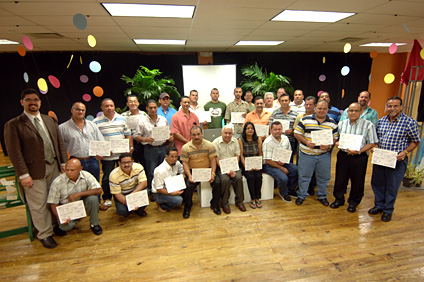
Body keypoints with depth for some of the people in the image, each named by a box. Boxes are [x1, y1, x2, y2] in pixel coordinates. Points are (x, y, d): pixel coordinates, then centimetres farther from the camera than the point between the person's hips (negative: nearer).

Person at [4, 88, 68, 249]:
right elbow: (14, 152, -9)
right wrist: (23, 175, -14)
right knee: (39, 205, 6)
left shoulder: (49, 120, 10)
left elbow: (60, 143, 11)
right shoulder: (13, 125, -6)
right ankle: (44, 234, 24)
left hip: (54, 166, 5)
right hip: (34, 171, -4)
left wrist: (64, 164, 6)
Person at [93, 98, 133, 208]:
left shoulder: (121, 118, 8)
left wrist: (131, 147, 2)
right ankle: (107, 198, 27)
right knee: (107, 177, 6)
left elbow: (128, 134, 12)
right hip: (107, 156, -2)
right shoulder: (96, 122, -1)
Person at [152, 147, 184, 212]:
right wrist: (173, 193, -30)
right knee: (178, 200, -29)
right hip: (159, 193, -7)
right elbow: (159, 189, -24)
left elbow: (182, 171, 15)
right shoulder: (160, 171, -28)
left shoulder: (177, 163, -7)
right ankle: (160, 204, -3)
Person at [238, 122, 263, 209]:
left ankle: (257, 198, -7)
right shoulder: (241, 140, -2)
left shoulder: (258, 140, 5)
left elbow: (260, 154, 5)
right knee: (250, 176, -27)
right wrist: (246, 166, -16)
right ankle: (253, 199, -10)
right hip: (245, 164, -2)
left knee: (258, 176, -25)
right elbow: (241, 155, -5)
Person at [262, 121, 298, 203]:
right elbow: (268, 160, -18)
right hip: (270, 165, -6)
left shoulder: (285, 138, 3)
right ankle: (283, 193, 9)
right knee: (283, 178, -28)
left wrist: (284, 161, -10)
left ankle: (290, 190, 12)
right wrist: (281, 168, -14)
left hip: (283, 163, 7)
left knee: (297, 171, -15)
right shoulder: (268, 142, -18)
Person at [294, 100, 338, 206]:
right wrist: (306, 142, -16)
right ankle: (301, 195, 25)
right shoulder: (305, 120, -2)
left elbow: (335, 138, 7)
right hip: (306, 154, -2)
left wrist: (329, 145, -13)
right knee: (304, 176, 7)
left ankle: (322, 196, 34)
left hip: (324, 155, 2)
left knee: (324, 177, 13)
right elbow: (297, 133, -2)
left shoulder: (332, 123, 5)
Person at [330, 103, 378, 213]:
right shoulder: (341, 123, 7)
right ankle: (339, 199, 30)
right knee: (340, 178, 10)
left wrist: (359, 151, -19)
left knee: (357, 181, 9)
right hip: (343, 155, 3)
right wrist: (336, 143, -9)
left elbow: (372, 143, -6)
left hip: (359, 157, -2)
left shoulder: (368, 125, -4)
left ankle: (353, 202, 29)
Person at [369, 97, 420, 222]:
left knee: (392, 187, 8)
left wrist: (405, 152, -17)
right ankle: (379, 205, 34)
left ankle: (388, 210, 27)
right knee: (377, 183, 14)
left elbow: (415, 141, -2)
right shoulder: (380, 121, 5)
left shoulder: (410, 122, -8)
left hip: (397, 161, -4)